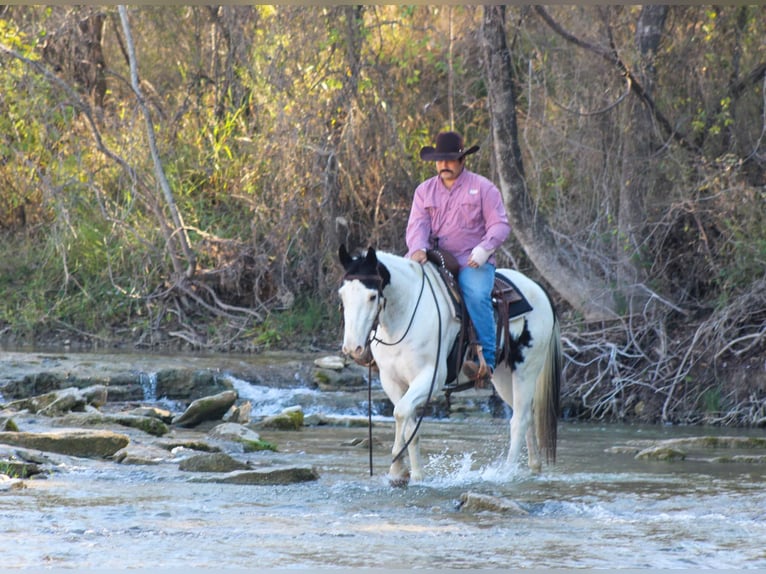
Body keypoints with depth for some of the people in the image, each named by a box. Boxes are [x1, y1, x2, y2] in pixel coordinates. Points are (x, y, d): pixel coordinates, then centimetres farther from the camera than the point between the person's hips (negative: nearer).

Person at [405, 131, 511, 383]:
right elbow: (417, 224, 3)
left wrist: (484, 249, -18)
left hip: (472, 261, -4)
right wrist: (418, 249, -19)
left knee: (476, 296, -32)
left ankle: (486, 360, -32)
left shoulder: (482, 187, 6)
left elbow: (500, 225, 1)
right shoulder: (425, 190, 15)